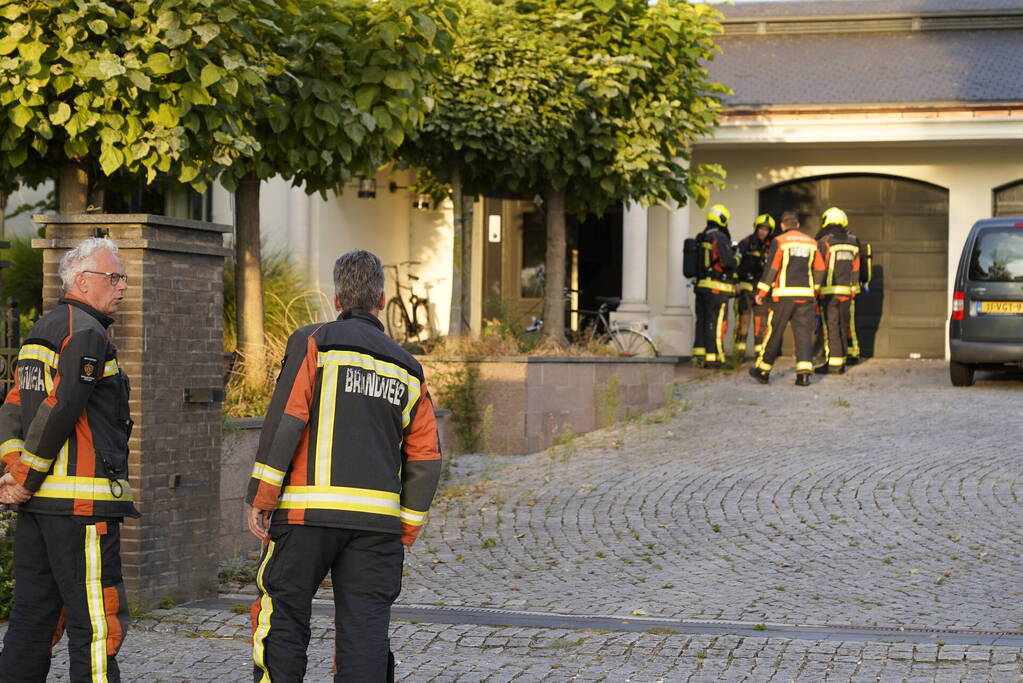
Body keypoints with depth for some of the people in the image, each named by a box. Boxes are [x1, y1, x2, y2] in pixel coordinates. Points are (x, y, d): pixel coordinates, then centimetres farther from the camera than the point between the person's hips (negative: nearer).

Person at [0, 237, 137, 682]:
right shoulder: (87, 332, -10)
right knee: (98, 621, -6)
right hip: (81, 500, -9)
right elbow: (59, 409, -20)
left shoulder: (42, 332, 20)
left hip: (38, 500, 9)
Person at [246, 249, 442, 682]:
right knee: (365, 632, 4)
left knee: (283, 619, 7)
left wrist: (261, 497, -5)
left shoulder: (313, 343, 3)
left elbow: (285, 420, -8)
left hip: (308, 512, -3)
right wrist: (404, 533, 17)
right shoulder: (407, 370, 15)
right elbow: (425, 460, 11)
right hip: (378, 522, 3)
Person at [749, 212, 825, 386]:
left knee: (774, 332, 5)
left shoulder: (779, 241, -3)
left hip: (784, 294, -3)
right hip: (805, 293, 3)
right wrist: (814, 288, 27)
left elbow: (771, 267, -8)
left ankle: (763, 370, 13)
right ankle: (804, 372, -11)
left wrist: (761, 292, -3)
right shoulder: (811, 242, 11)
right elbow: (819, 269, 14)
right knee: (803, 332, 1)